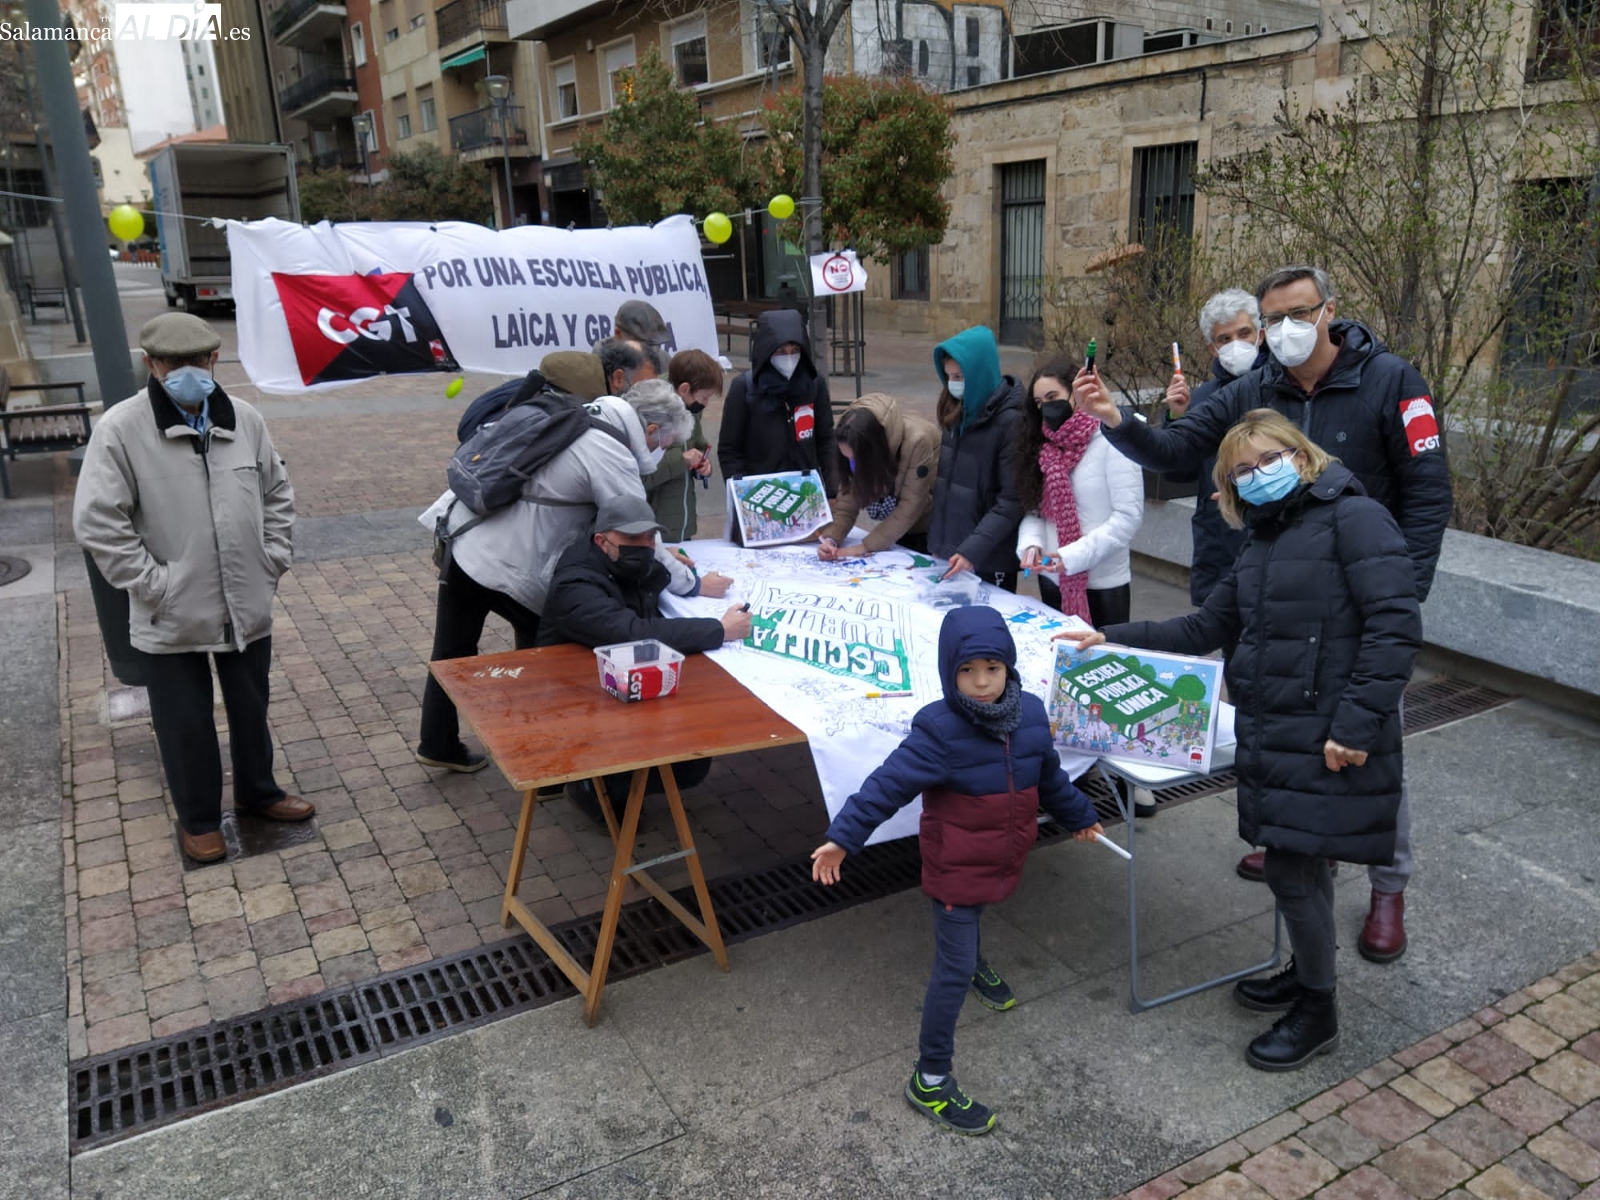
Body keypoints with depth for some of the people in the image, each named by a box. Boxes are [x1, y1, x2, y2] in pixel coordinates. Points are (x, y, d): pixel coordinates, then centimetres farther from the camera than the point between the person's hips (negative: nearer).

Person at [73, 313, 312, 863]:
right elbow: (96, 523, -14)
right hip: (172, 617, -3)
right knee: (185, 724, 12)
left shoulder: (244, 419, -2)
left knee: (251, 708, 21)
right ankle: (198, 819, 33)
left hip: (248, 605, 4)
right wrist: (154, 584, -15)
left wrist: (271, 563, 3)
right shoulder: (121, 428, -14)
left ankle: (257, 791, 44)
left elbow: (278, 495, 10)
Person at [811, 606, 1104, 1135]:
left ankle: (974, 963, 68)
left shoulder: (1030, 715, -6)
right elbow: (889, 783, -28)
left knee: (970, 920, 35)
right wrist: (842, 837, -35)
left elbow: (1049, 776, 12)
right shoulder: (939, 731, -26)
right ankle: (930, 1081, 8)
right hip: (956, 869, -6)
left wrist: (1078, 815, 26)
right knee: (954, 972, -3)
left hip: (1002, 862, 6)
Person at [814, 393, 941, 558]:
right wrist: (829, 538, -33)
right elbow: (847, 499, -16)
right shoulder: (859, 446, -19)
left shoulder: (917, 441, -36)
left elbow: (910, 508, -32)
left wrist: (866, 547, -33)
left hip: (933, 525, -5)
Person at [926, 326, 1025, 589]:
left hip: (990, 560, -7)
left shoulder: (1011, 422, -16)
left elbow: (1011, 501, -18)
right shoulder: (957, 414, 6)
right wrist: (936, 541, 11)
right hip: (949, 552, 7)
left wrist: (973, 549, -25)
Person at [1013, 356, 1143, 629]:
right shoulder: (1044, 447, 8)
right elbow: (1034, 509, 9)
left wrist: (1073, 556, -21)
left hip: (1102, 585, -6)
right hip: (1053, 581, 6)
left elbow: (1128, 516, -15)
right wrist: (1031, 544, -12)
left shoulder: (1110, 442, -12)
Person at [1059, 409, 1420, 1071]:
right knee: (1293, 862, 17)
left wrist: (1356, 723, -22)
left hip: (1325, 742, -7)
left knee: (1293, 868, 0)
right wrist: (1114, 638, 10)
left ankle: (1317, 1012, 20)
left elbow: (1396, 625, -18)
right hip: (1271, 735, 7)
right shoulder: (1262, 542, 16)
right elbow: (1205, 629, 18)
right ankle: (1306, 972, 39)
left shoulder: (1353, 517, -10)